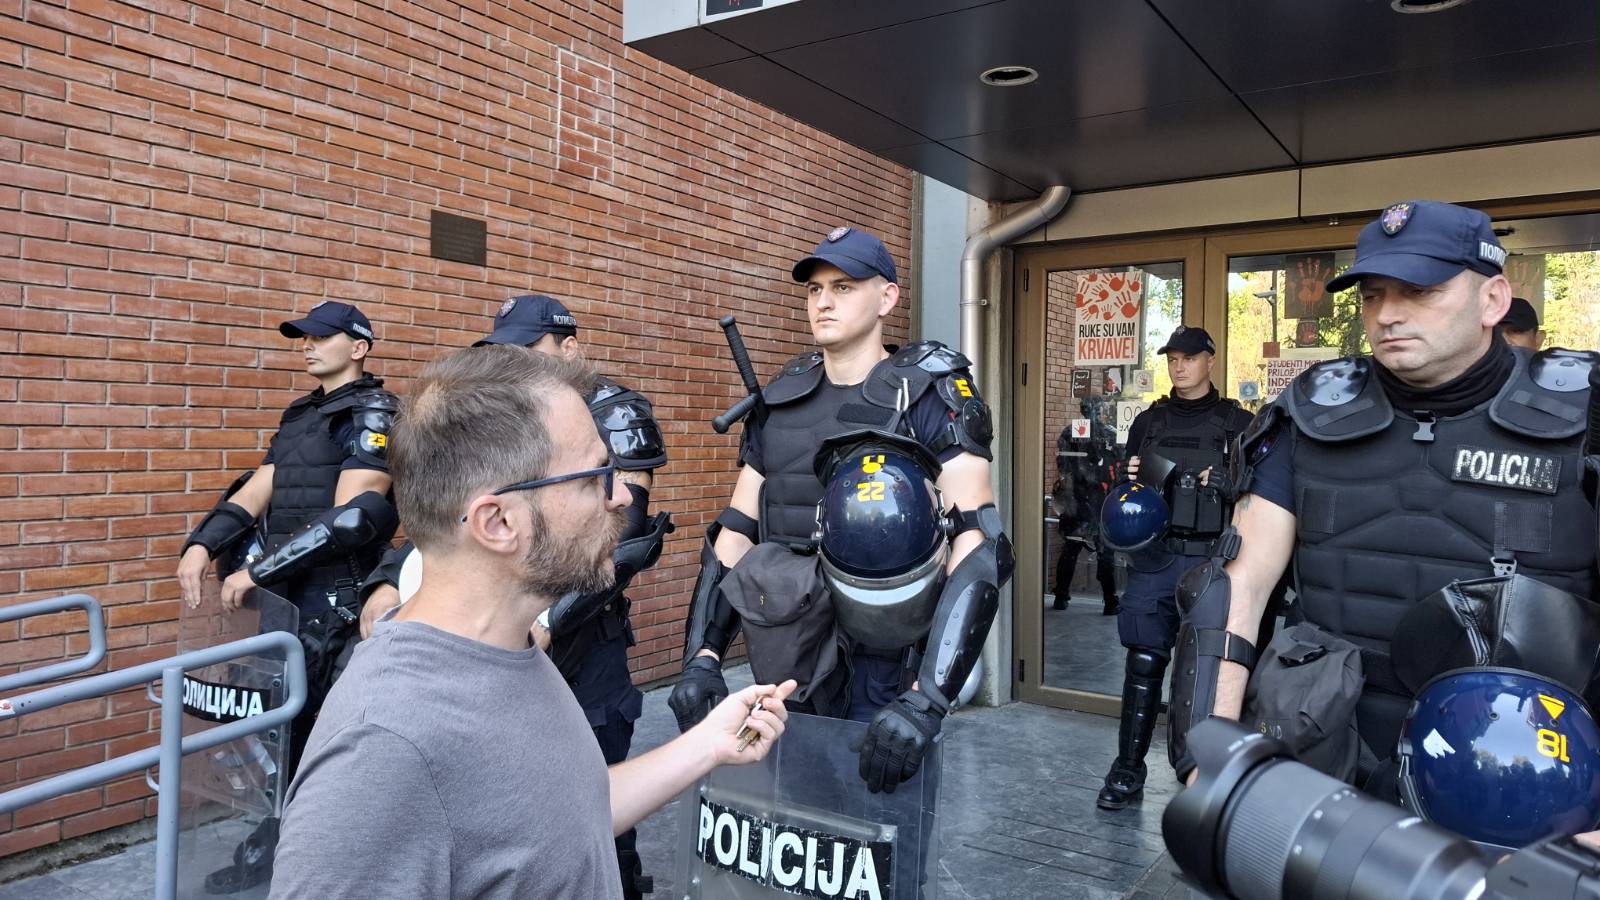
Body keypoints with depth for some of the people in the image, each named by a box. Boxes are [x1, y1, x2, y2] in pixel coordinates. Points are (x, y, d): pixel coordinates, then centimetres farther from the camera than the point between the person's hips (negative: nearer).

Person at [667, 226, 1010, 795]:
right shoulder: (779, 400, 7)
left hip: (882, 666, -5)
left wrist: (925, 703, -29)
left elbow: (980, 552, -19)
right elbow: (733, 536, 9)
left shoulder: (930, 396, -10)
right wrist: (701, 659, -3)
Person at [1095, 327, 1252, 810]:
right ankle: (1128, 770, 8)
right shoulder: (1149, 422, 14)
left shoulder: (1237, 423, 6)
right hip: (1154, 558, 2)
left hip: (1211, 562, -2)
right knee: (1144, 662, 1)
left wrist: (1226, 484, -15)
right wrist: (1130, 482, -1)